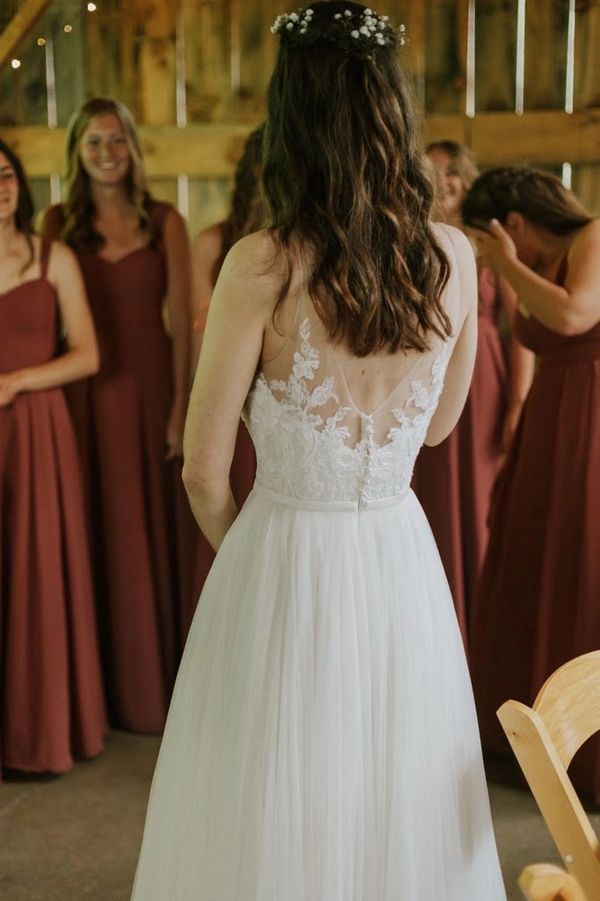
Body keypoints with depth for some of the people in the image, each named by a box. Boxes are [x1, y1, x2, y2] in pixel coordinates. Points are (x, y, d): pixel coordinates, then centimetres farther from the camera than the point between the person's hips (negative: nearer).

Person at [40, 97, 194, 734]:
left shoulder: (165, 223, 2)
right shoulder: (59, 223, 5)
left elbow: (181, 323, -1)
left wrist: (180, 408, -7)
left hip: (148, 388, 0)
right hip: (85, 394, 1)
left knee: (150, 534, 7)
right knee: (93, 534, 6)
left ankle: (153, 685, 22)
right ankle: (100, 685, 19)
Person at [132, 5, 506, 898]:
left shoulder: (263, 263, -16)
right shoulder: (455, 257, -4)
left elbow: (204, 470, -10)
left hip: (286, 560, -4)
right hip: (402, 560, 4)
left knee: (276, 817, 15)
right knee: (402, 810, 23)